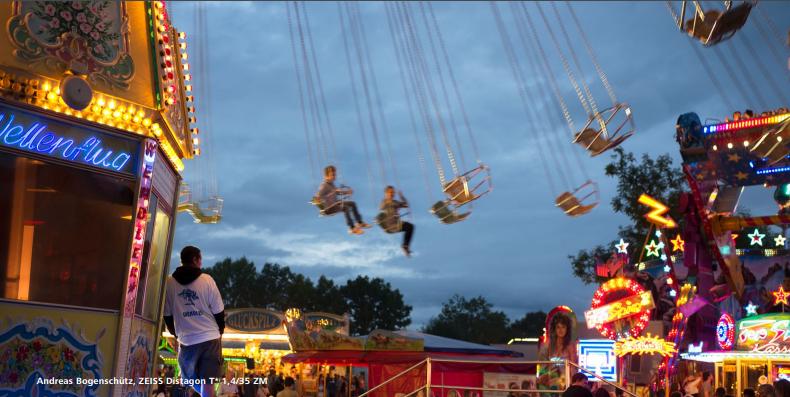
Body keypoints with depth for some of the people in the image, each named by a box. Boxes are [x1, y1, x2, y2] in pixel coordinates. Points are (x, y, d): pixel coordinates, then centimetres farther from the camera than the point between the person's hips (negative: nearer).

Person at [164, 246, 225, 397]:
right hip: (210, 337, -1)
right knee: (207, 383, 1)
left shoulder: (169, 283, 0)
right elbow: (218, 311, -1)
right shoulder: (207, 280, -5)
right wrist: (220, 330, 19)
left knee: (192, 381, 20)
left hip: (186, 340, 1)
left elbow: (167, 315, 6)